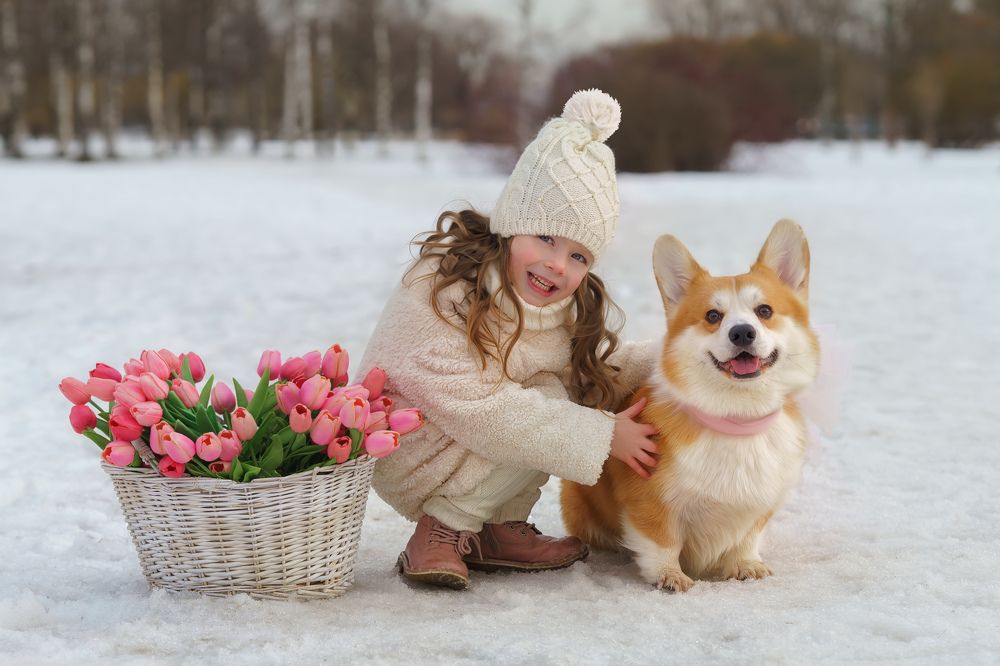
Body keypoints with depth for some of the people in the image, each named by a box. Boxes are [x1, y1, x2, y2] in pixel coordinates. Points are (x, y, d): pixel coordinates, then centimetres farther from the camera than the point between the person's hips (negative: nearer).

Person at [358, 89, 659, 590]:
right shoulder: (441, 290, -27)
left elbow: (595, 373, 7)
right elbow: (477, 408, -32)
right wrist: (601, 435, -30)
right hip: (408, 455, -8)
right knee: (547, 397, -22)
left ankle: (497, 529, -1)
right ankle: (444, 528, -14)